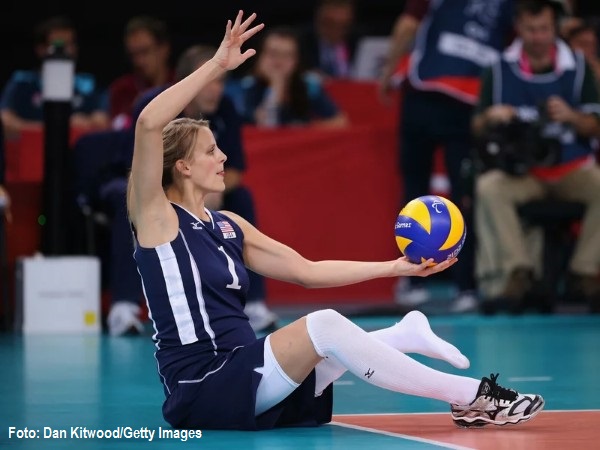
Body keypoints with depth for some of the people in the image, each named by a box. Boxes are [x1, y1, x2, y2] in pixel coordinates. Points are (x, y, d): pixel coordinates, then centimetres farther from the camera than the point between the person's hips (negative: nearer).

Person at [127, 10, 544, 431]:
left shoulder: (226, 225, 18)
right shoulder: (156, 218, -4)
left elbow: (306, 271, 17)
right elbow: (149, 124, -20)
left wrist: (397, 267, 10)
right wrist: (218, 64, -18)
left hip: (243, 377, 9)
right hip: (200, 390, -9)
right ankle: (472, 396, -22)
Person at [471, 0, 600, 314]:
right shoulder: (500, 70, 0)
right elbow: (478, 129, 3)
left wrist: (571, 117, -21)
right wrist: (490, 118, -21)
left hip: (573, 167, 0)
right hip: (521, 171, 0)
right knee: (488, 187, -31)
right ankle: (518, 272, -28)